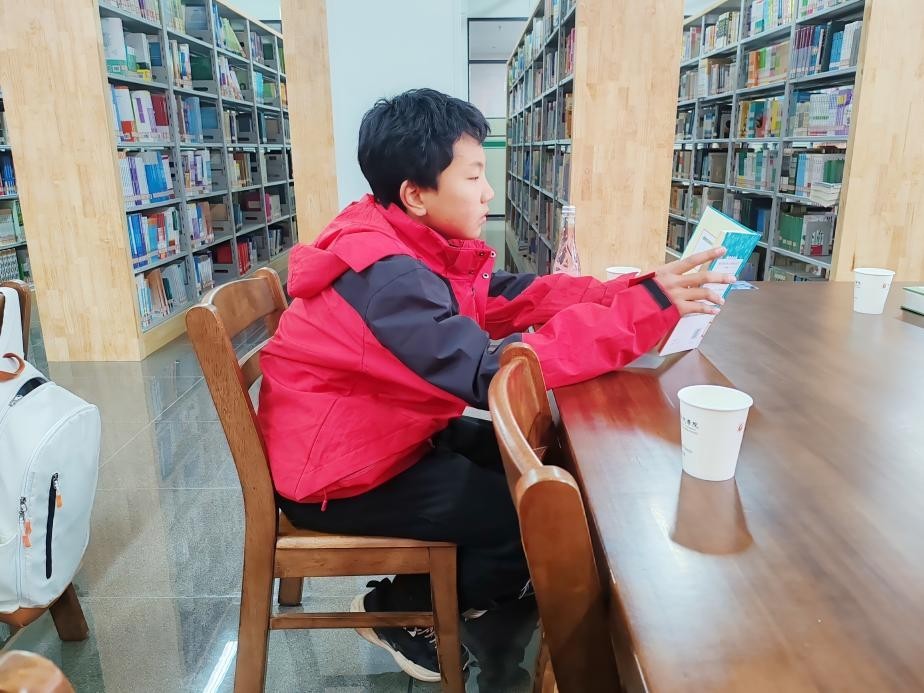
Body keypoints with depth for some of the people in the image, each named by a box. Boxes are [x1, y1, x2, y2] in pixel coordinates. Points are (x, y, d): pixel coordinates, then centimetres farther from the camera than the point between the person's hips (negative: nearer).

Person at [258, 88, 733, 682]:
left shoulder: (415, 245, 0)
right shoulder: (383, 276, -30)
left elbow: (509, 298, -2)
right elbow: (493, 370, -37)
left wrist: (631, 292, -13)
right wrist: (644, 309, -34)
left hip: (388, 434, 9)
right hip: (339, 476, -9)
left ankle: (479, 584, 30)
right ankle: (400, 611, 11)